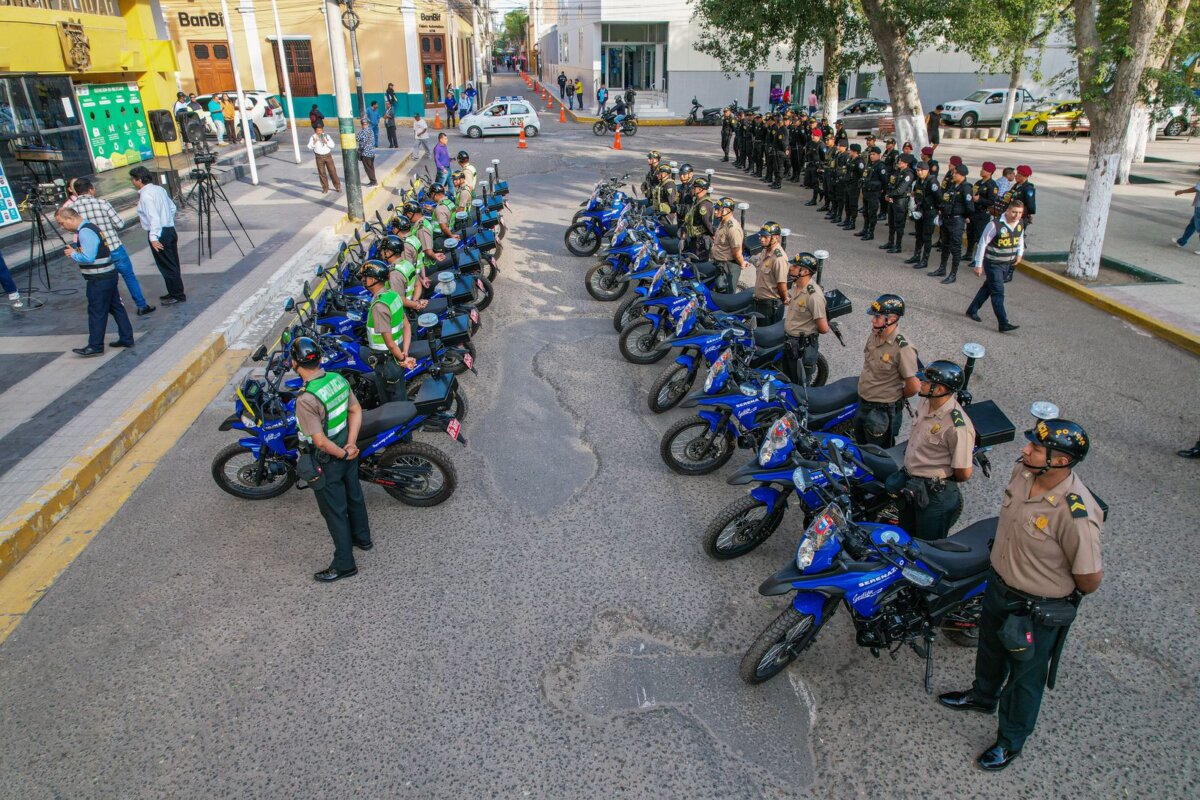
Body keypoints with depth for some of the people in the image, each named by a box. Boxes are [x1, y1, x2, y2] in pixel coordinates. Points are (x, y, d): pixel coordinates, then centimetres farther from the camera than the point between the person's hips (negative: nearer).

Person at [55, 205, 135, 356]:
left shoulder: (85, 232, -18)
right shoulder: (89, 227, 14)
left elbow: (88, 258, -24)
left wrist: (73, 254, -8)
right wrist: (75, 252, 6)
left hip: (99, 280, -10)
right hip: (108, 275, 10)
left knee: (97, 312, -2)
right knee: (116, 307, 13)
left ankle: (95, 346, 5)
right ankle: (126, 338, 19)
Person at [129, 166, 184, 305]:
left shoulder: (146, 195, -16)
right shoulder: (159, 189, 10)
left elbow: (154, 217, -25)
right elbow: (172, 208, 18)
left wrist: (153, 237, -29)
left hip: (160, 234, -9)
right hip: (170, 230, 9)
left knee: (166, 266, -1)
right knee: (172, 265, 15)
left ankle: (177, 295, 3)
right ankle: (175, 292, 23)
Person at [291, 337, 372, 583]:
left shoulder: (306, 399, -32)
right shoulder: (338, 379, -9)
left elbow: (320, 440, -29)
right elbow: (356, 410, -1)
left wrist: (343, 453, -14)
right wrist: (351, 444, -7)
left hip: (327, 463, -7)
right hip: (348, 454, 7)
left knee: (335, 511, 8)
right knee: (354, 495, 26)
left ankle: (344, 564, 23)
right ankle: (362, 537, 49)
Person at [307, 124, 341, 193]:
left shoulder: (327, 136, 2)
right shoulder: (313, 137, 0)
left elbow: (332, 145, -3)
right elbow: (310, 147, -5)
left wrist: (326, 142, -18)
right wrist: (314, 142, -20)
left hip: (328, 156, 0)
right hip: (319, 157, 0)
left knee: (332, 171, 1)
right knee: (322, 173, 3)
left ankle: (337, 186, 13)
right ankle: (325, 188, 12)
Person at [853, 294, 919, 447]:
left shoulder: (902, 349, -27)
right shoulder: (874, 335, -3)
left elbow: (913, 386, -23)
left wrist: (897, 397, -5)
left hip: (883, 411, -8)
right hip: (862, 403, 8)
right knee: (861, 444, 26)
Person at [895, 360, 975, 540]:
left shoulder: (958, 427, -32)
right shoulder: (925, 402, -6)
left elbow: (964, 473, -23)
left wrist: (944, 481, -4)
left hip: (934, 493, -8)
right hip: (909, 484, 8)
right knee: (906, 534, 27)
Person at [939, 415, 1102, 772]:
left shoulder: (1076, 514, -36)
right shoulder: (1023, 472, -14)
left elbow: (1090, 578, -24)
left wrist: (1062, 594, -5)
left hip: (1038, 610, -7)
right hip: (998, 583, 7)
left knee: (1025, 677, 18)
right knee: (991, 649, 31)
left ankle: (1011, 741, 42)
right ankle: (983, 695, 60)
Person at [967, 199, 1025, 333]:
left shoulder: (1020, 224, -1)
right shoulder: (995, 225, -22)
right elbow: (982, 244, -16)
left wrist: (1020, 253, 6)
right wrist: (978, 264, -14)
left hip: (1007, 264, 7)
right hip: (993, 264, -7)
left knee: (988, 287, 19)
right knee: (998, 292, -9)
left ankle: (972, 310, 35)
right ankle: (1004, 324, -11)